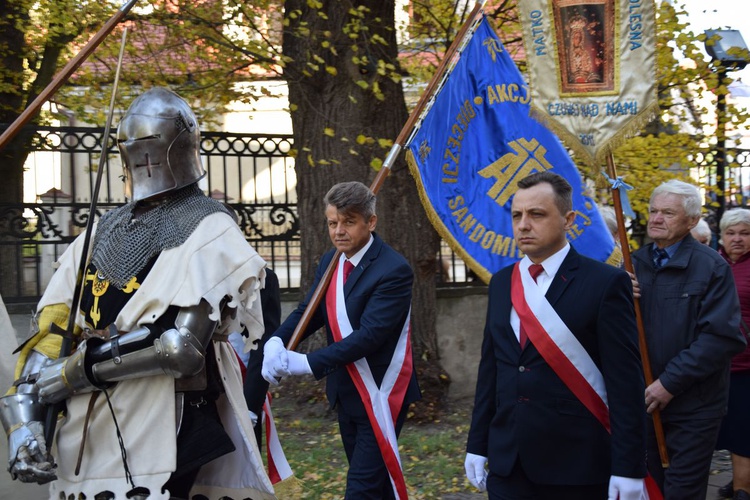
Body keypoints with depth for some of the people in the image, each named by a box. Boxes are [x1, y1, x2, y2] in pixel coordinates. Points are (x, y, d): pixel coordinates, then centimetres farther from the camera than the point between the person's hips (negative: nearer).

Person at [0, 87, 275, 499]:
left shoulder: (208, 230, -7)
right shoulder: (101, 232, 13)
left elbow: (182, 345, -19)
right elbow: (51, 334, 11)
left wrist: (70, 371, -13)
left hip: (166, 445, -6)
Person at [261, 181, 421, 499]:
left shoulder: (393, 270, -20)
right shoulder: (330, 262, 6)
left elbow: (369, 334, -27)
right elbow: (308, 311, 2)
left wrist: (309, 364, -30)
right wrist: (276, 342, -20)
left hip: (379, 395, -8)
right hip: (345, 393, 8)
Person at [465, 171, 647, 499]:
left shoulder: (605, 283, -8)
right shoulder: (501, 283, 9)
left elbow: (625, 381, -10)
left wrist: (628, 468, -13)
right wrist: (477, 445, 11)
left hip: (578, 465, -4)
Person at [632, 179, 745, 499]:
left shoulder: (711, 266, -11)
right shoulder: (635, 262, 6)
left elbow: (723, 337, -18)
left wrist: (670, 382, -19)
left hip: (693, 409, -5)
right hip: (643, 400, 5)